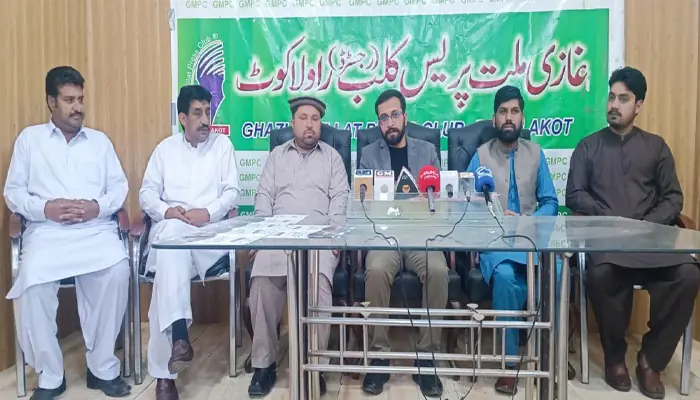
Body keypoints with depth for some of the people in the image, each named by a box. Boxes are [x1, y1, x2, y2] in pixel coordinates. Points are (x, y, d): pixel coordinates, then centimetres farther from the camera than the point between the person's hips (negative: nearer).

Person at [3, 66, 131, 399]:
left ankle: (103, 368, -14)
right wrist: (46, 208, -11)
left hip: (96, 229, 1)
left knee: (117, 271, -30)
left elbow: (120, 187, 11)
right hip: (46, 230, 0)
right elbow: (13, 192, 9)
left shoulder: (100, 140, 19)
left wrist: (97, 207, -9)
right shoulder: (29, 138, 15)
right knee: (33, 282, -30)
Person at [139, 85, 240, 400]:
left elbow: (232, 192, 4)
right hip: (169, 228, 1)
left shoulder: (223, 144, 13)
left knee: (169, 262, -32)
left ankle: (164, 373, -30)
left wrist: (207, 212, -14)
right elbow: (147, 193, 11)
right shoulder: (165, 148, 19)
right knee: (173, 235, -38)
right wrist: (167, 210, -11)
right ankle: (179, 332, -44)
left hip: (210, 229, -1)